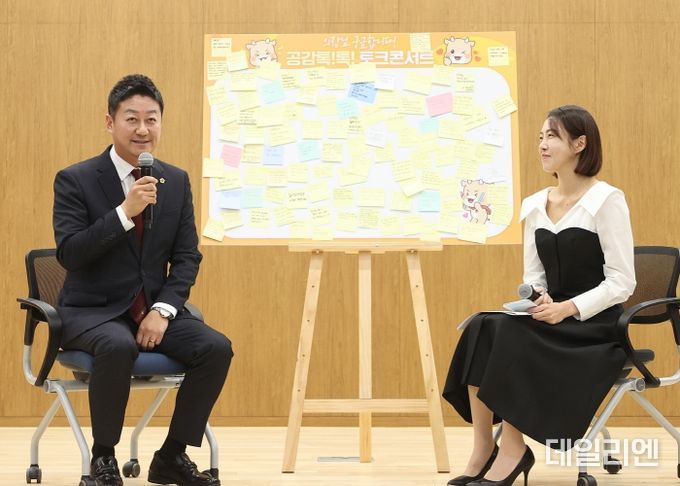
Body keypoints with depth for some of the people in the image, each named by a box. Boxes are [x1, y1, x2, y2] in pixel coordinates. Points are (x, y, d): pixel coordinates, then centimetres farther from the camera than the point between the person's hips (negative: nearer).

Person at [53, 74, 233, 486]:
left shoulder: (177, 181, 7)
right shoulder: (75, 180, -6)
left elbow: (187, 258, 5)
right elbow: (69, 253, -16)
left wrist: (163, 311, -11)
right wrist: (125, 212, -26)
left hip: (154, 310, 4)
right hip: (92, 312, -4)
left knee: (217, 348, -20)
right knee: (119, 347, -37)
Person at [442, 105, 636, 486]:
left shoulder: (607, 200, -9)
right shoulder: (533, 206, 10)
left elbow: (622, 282, -12)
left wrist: (568, 308, -22)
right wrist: (538, 301, -9)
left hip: (595, 324, -6)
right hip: (551, 318, 6)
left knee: (511, 334, -30)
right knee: (481, 328, -23)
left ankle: (513, 450, -20)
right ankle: (484, 449, -22)